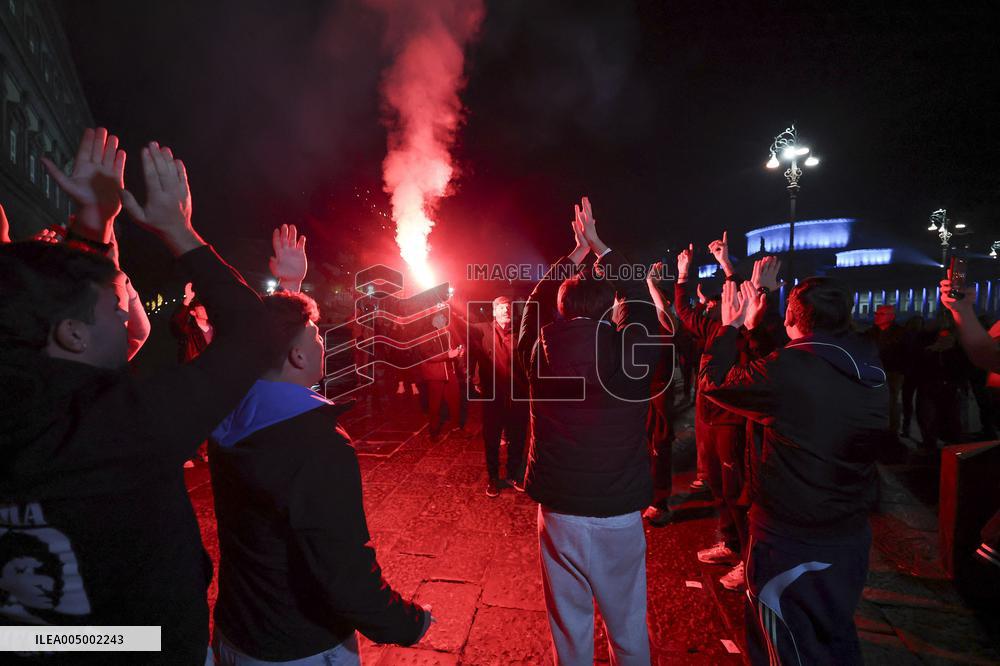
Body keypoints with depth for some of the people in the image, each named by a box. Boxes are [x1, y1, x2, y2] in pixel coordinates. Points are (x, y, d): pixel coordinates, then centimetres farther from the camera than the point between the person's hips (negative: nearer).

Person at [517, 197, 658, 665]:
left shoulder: (540, 351, -9)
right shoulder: (631, 351, -13)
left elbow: (537, 304, 11)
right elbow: (638, 298, 5)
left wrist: (576, 253, 18)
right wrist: (598, 246, 13)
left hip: (558, 511, 1)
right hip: (620, 513, -1)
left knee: (569, 623, 20)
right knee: (628, 625, 21)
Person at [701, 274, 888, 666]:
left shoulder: (784, 370, -25)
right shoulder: (873, 376, -2)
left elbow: (713, 381, -12)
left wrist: (730, 327, 3)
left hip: (790, 541, -6)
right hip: (851, 536, 7)